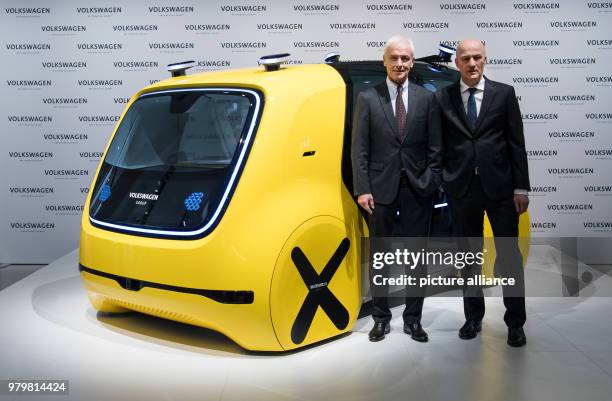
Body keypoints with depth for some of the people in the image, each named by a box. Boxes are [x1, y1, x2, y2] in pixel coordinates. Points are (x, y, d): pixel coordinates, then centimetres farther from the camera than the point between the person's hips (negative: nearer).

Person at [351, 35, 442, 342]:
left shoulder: (426, 98, 5)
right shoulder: (367, 98, 1)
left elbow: (435, 148, 5)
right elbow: (358, 148, -2)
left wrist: (432, 182, -5)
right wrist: (362, 189, -9)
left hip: (418, 188, 1)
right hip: (381, 188, -1)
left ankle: (413, 319, 21)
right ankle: (381, 318, 22)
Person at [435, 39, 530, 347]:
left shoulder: (504, 93, 2)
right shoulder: (443, 98, 4)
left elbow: (516, 143, 1)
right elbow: (440, 144, 5)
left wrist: (521, 187, -3)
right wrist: (440, 182, -1)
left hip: (500, 186, -1)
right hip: (461, 187, 1)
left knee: (509, 255, 4)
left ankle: (515, 322, 17)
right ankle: (473, 317, 25)